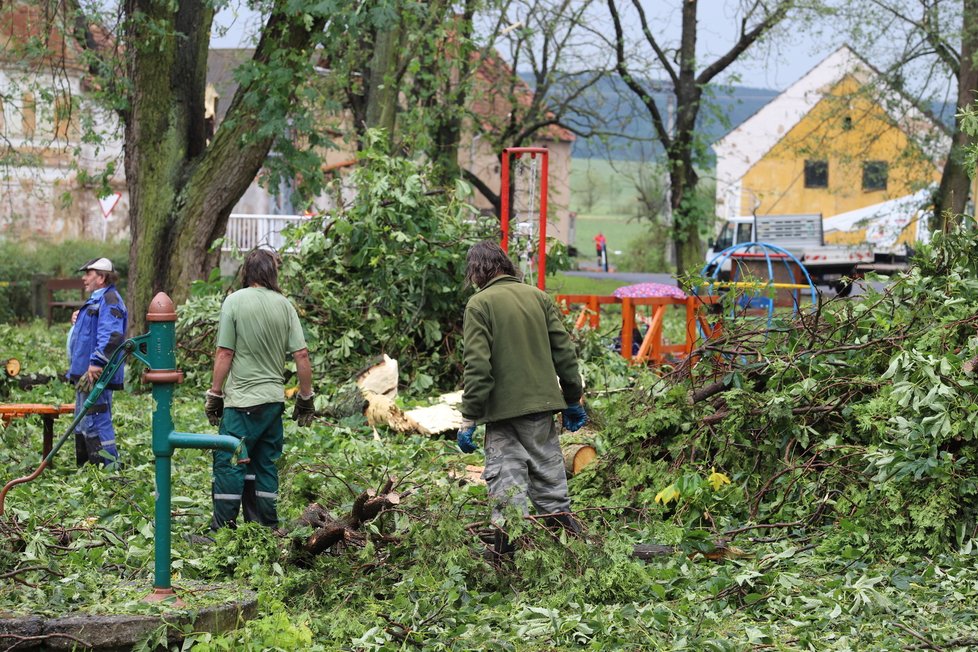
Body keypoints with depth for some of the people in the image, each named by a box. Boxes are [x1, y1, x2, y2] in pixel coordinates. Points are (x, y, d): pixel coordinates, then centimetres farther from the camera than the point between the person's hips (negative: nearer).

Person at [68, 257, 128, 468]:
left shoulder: (109, 300, -14)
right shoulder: (96, 300, 20)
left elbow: (112, 336, -27)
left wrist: (97, 363, -32)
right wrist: (78, 321, 13)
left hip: (95, 375, -11)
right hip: (85, 374, 11)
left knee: (95, 424, -13)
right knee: (83, 426, 17)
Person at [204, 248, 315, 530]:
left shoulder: (235, 301, -7)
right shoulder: (284, 305, 4)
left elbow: (224, 354, -8)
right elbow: (301, 355, 2)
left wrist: (214, 394, 0)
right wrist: (306, 398, 11)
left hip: (242, 401, -5)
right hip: (274, 400, 5)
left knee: (229, 464, -1)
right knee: (265, 465, 12)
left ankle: (222, 529, -3)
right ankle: (267, 529, 15)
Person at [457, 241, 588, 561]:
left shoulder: (479, 304, -7)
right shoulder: (539, 297, 7)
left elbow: (476, 365, -13)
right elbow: (563, 350, 9)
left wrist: (469, 418, -10)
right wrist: (573, 399, 18)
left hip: (503, 408, -4)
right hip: (542, 403, 5)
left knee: (507, 477, 0)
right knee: (547, 467, 16)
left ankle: (509, 543, 0)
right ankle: (562, 522, 21)